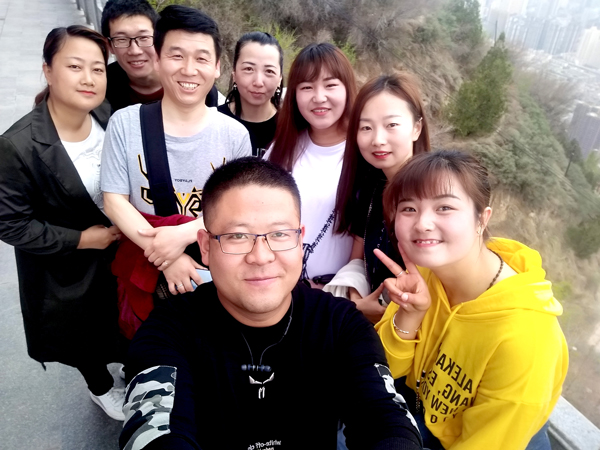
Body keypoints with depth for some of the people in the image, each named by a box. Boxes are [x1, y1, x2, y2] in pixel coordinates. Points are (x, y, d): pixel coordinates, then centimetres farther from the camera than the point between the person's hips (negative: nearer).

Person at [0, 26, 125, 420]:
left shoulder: (107, 115, -13)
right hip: (66, 272, -4)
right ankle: (101, 387, 53)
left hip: (118, 248, 4)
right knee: (85, 329, 22)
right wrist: (79, 239, -21)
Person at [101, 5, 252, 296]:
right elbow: (114, 201, -9)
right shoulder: (124, 123, -8)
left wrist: (183, 234, -22)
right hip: (143, 270, 1)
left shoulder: (235, 135, -9)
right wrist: (164, 255, -19)